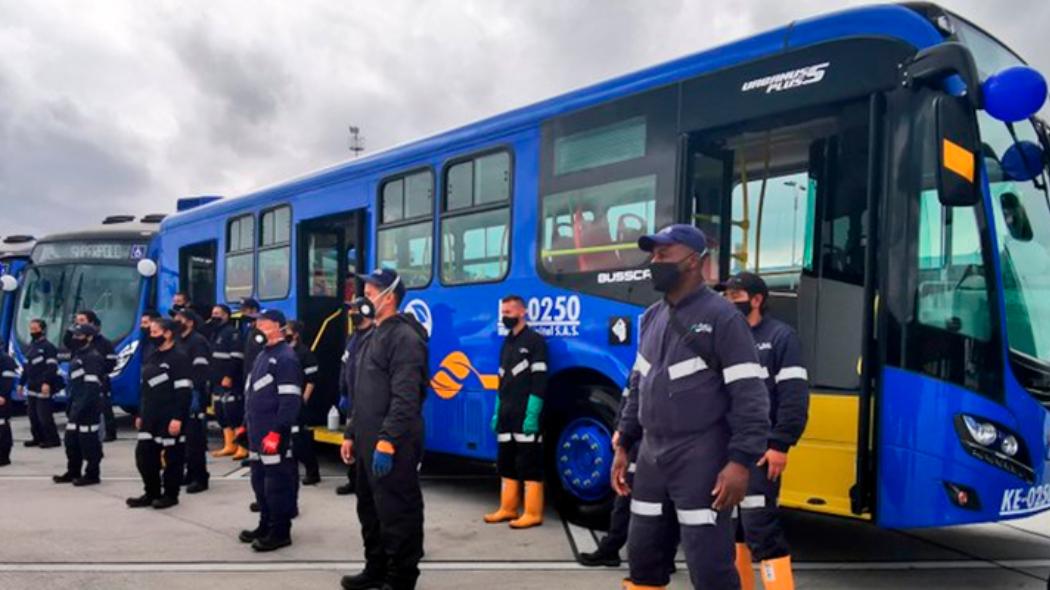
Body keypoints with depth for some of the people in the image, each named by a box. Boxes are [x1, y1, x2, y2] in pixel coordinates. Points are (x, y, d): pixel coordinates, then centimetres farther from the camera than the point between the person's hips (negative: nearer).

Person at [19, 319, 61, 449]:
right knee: (32, 414, 12)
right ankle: (38, 438, 21)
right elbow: (26, 367, 24)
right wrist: (21, 383, 22)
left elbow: (52, 367, -18)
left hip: (42, 388, -9)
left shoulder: (48, 347, -10)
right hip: (31, 387, 9)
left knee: (44, 415, -9)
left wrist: (47, 382, -26)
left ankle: (53, 439, -3)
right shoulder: (31, 346, 18)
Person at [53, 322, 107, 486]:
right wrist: (70, 404, 20)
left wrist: (81, 407, -24)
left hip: (88, 405, -11)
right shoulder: (78, 355, 19)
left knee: (88, 441, -4)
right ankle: (73, 472, 26)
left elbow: (91, 386, -21)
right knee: (71, 439, 16)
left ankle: (92, 474, 4)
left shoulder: (93, 357, -15)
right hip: (77, 404, 11)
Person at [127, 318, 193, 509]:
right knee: (144, 455, 9)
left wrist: (178, 418, -22)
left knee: (171, 457, 1)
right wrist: (141, 414, 19)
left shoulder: (180, 357, -12)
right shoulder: (152, 357, 16)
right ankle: (151, 493, 23)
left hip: (170, 418, -9)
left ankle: (170, 495, 14)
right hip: (151, 416, 9)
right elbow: (145, 388, 22)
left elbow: (184, 391, -17)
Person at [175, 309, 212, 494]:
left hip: (193, 396, -9)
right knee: (184, 436, 13)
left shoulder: (198, 341, -11)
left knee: (195, 438, -8)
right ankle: (191, 474, 22)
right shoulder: (178, 341, 19)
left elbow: (201, 372, -19)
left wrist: (195, 393, -24)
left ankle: (200, 478, -3)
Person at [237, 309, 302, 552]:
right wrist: (248, 423, 21)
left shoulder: (285, 357, -13)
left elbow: (290, 401, -18)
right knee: (259, 481, 16)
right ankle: (266, 525, 28)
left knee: (277, 483, -3)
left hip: (274, 434, -10)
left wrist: (277, 431, -21)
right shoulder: (263, 355, 18)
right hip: (258, 432, 10)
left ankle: (280, 532, 6)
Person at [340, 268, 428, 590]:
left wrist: (387, 441, -26)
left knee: (397, 512, -1)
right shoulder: (372, 338, 17)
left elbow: (405, 398, -23)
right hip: (369, 442, 10)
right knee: (370, 509, 20)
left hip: (392, 445, -10)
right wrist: (351, 434, 19)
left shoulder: (404, 337, -15)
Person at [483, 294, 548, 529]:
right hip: (507, 415, 9)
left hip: (526, 416, -9)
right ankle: (507, 508, 21)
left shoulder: (535, 341, -7)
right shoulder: (507, 343, 19)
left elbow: (539, 382, -13)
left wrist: (532, 415, -19)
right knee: (506, 463, 12)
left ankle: (533, 513, -1)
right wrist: (497, 413, 16)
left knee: (529, 465, -5)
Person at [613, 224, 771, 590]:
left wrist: (741, 461, -19)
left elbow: (749, 395, -14)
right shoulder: (652, 317, 12)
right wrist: (623, 445, 16)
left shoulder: (721, 316, -10)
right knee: (643, 554, 15)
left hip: (700, 457, -7)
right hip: (652, 454, 7)